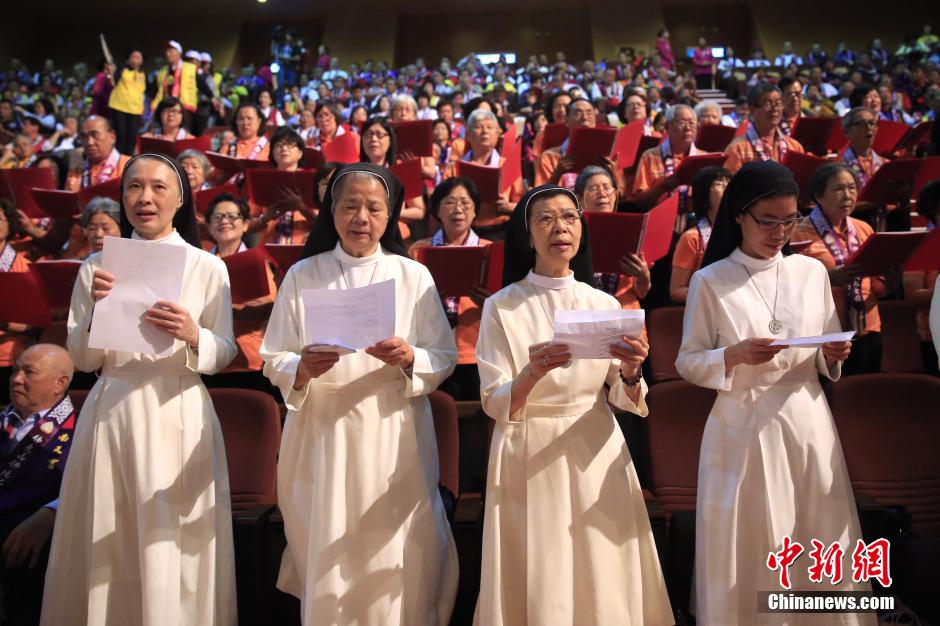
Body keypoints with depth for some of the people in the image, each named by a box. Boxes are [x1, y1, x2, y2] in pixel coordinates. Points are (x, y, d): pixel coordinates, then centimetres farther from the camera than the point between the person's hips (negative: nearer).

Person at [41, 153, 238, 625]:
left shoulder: (208, 267, 1)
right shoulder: (97, 265, 6)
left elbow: (224, 354, 0)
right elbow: (81, 360, 5)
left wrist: (192, 336, -20)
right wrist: (96, 311, -12)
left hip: (179, 414, -1)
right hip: (111, 413, 2)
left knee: (174, 547, 4)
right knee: (107, 550, 9)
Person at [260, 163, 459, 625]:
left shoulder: (414, 276, 2)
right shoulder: (301, 275, 3)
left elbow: (444, 359, 1)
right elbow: (273, 362, 1)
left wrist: (408, 359, -19)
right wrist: (302, 369, -20)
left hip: (393, 434, 0)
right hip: (322, 433, 1)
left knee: (393, 560, 5)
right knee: (327, 560, 7)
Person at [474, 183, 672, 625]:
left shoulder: (605, 304, 2)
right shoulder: (501, 307, -6)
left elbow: (621, 399, -1)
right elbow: (494, 405, -11)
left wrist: (630, 374, -23)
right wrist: (532, 374, -30)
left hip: (595, 456, 3)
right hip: (529, 460, -2)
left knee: (603, 583, 12)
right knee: (538, 587, 8)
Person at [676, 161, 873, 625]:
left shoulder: (813, 271, 6)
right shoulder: (709, 281, -5)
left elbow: (826, 363, 13)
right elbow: (687, 363, -3)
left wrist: (832, 357, -9)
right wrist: (734, 356, -19)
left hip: (807, 422, 3)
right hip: (742, 428, -3)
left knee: (820, 549, 10)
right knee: (746, 552, 6)